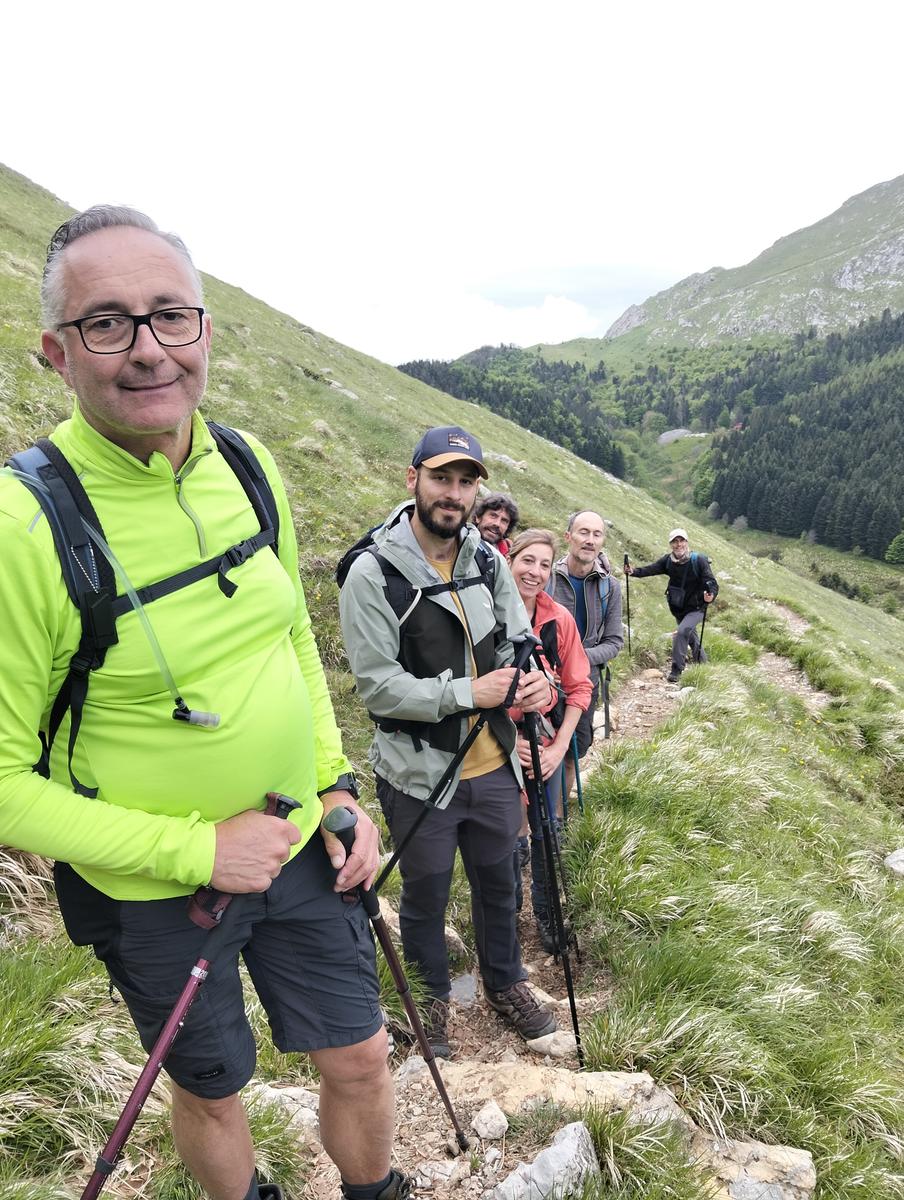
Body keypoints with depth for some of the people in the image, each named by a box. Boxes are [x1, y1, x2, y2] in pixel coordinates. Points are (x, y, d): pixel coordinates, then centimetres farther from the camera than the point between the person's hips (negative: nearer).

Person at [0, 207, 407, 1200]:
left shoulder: (248, 465, -7)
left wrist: (337, 785, 0)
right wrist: (196, 849, -20)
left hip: (302, 848, 5)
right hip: (156, 892, -4)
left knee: (360, 1058, 20)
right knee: (211, 1088, 22)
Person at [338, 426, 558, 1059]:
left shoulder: (488, 560, 0)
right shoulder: (373, 573, -17)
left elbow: (519, 638, 8)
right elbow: (378, 685, -19)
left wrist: (536, 678, -15)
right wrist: (468, 692, -26)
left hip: (494, 765, 5)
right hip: (420, 775, -4)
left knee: (498, 881, 23)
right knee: (426, 895, 16)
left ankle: (506, 982, 49)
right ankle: (431, 999, 43)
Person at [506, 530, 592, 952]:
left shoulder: (559, 619, -7)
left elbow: (578, 687, -1)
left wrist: (559, 747, -7)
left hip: (546, 744, 2)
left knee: (546, 832, 13)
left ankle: (545, 914, 37)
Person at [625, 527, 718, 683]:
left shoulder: (699, 560, -20)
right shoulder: (668, 560, -8)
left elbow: (712, 583, -25)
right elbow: (651, 569, -17)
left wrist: (711, 595, -47)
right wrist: (634, 571, -36)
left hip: (696, 609, -5)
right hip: (677, 608, 5)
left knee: (681, 632, -25)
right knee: (691, 637, 22)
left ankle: (676, 670, -14)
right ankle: (703, 662, 46)